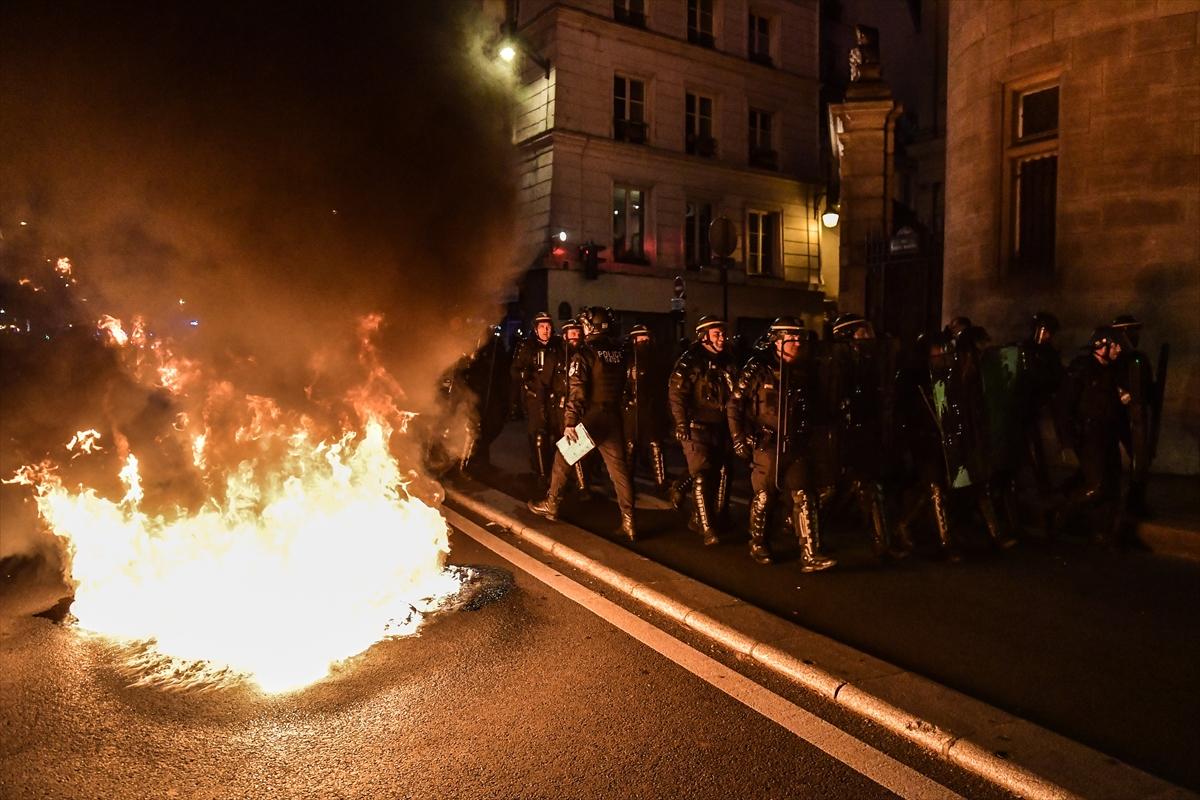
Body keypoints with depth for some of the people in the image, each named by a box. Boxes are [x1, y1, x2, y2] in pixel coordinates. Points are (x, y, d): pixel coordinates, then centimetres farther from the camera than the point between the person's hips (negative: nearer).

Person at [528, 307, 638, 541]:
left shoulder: (584, 353, -12)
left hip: (589, 416, -5)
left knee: (563, 458, 15)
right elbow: (622, 384, 11)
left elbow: (576, 391, -18)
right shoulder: (619, 352, 5)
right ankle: (628, 522, 3)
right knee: (618, 467, 5)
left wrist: (569, 422, -19)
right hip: (613, 416, 5)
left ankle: (551, 505, 27)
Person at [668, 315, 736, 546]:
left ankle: (698, 519, 25)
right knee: (701, 476, -9)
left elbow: (733, 396, 17)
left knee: (720, 476, 11)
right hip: (697, 429, -7)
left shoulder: (726, 362, 12)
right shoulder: (690, 361, -8)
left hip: (720, 429, 7)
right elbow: (676, 394, -13)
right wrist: (682, 424, -18)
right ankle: (706, 528, -4)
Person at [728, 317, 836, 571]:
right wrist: (738, 438, -7)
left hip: (796, 446, 4)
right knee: (763, 498, 8)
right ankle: (758, 546, 27)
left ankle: (810, 556, 0)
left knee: (805, 499, -3)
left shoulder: (805, 370, 7)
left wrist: (815, 439, 15)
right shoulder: (758, 368, -7)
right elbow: (734, 405, -4)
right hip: (766, 445, -3)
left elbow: (814, 409, 19)